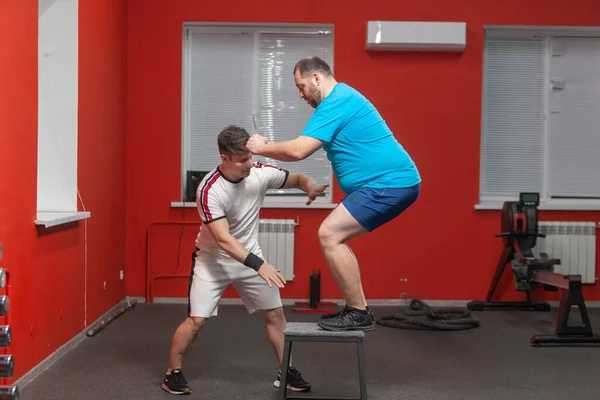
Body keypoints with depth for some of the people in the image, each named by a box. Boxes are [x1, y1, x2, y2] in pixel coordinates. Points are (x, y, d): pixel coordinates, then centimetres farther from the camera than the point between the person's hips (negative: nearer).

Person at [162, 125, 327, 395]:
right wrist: (260, 265, -41)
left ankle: (287, 372, 20)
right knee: (197, 320, -8)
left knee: (275, 313, 5)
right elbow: (223, 240, -33)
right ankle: (172, 373, 13)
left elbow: (296, 179, 1)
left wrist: (309, 185, -25)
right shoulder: (209, 189, -28)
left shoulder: (261, 173, -15)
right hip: (213, 259, -5)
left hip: (249, 256, 5)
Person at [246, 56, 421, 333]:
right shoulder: (341, 98, 20)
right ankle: (356, 310, 17)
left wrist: (261, 148, -5)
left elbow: (299, 150, -20)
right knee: (333, 237, 13)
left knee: (329, 235, -14)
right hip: (392, 182, 11)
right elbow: (307, 147, 26)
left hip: (390, 183, -11)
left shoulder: (336, 102, -14)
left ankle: (359, 314, -7)